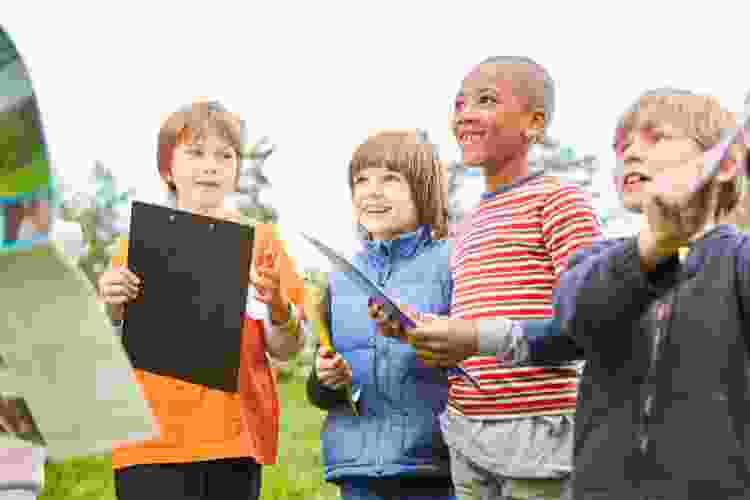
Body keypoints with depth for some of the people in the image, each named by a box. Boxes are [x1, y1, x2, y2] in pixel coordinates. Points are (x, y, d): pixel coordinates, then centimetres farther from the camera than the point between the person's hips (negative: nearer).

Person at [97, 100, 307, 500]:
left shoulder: (260, 240, 6)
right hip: (154, 437, 0)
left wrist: (276, 305, -15)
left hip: (235, 438, 1)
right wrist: (112, 308, -13)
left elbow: (285, 351, 5)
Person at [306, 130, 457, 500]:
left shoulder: (450, 264, -3)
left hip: (431, 463, -4)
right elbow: (318, 392, 18)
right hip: (358, 467, 5)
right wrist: (327, 381, -4)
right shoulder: (342, 279, 13)